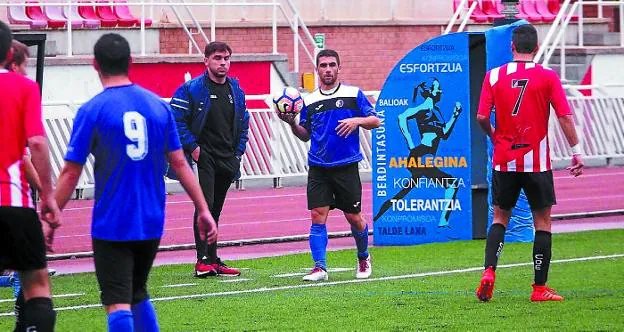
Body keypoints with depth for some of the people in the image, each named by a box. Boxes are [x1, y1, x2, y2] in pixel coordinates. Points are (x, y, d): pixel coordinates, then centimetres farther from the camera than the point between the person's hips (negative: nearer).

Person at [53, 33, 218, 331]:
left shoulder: (91, 111, -9)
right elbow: (179, 164, 5)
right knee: (138, 295, 22)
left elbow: (71, 173, -8)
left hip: (111, 225, -5)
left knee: (118, 304, -5)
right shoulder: (158, 106, 3)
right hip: (151, 223, 5)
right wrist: (203, 210, 11)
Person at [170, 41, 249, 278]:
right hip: (203, 158, -6)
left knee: (215, 210, 12)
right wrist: (192, 146, -14)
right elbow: (176, 119, -9)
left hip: (227, 160, 6)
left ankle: (213, 261, 16)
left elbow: (243, 123, 20)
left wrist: (238, 152, 10)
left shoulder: (236, 90, 11)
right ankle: (203, 260, -15)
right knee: (205, 205, -15)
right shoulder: (191, 89, -8)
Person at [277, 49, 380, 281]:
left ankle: (364, 259, 29)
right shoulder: (310, 101, 9)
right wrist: (292, 124, -5)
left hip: (346, 166, -2)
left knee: (354, 218, 5)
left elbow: (375, 121, 2)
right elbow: (305, 135, 14)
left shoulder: (353, 94, 3)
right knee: (317, 216, -8)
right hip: (318, 168, 2)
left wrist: (357, 120, -17)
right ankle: (319, 267, -6)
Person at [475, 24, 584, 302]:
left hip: (504, 161, 2)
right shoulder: (547, 77, -5)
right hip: (536, 162, -2)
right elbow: (565, 117, -9)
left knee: (500, 218, 15)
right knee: (542, 221, 7)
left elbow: (482, 117, -5)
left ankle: (489, 272, -5)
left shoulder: (494, 76, -1)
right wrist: (576, 151, -2)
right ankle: (540, 288, 5)